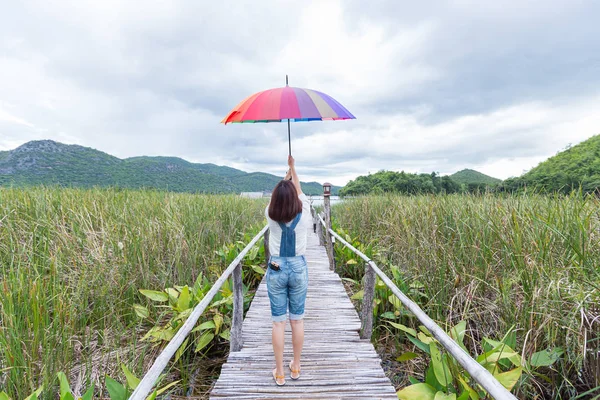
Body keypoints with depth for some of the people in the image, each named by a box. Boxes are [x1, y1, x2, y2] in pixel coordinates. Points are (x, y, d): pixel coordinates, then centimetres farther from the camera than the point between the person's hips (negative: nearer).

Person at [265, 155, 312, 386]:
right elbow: (299, 192, 5)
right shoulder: (303, 214, -13)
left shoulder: (271, 216, -12)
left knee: (278, 321, 8)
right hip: (298, 268, 1)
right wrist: (293, 169, 18)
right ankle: (295, 367, 29)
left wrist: (286, 174, 21)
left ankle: (279, 373, 21)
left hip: (276, 269, 0)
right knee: (297, 319, 14)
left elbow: (279, 194, 7)